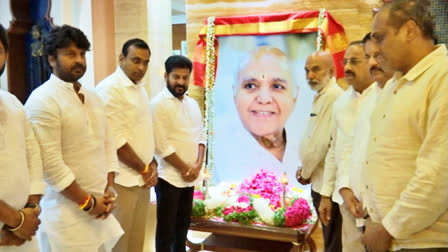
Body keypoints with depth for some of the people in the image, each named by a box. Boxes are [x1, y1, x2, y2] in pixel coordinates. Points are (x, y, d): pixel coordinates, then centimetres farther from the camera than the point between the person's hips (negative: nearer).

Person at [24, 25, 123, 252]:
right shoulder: (43, 100, -13)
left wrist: (109, 189, 1)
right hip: (66, 213, -7)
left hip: (99, 207, 7)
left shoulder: (93, 99, 12)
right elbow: (50, 164, -19)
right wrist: (87, 202, -13)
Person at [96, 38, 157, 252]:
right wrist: (144, 170, -10)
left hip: (142, 179, 8)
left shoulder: (140, 89, 13)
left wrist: (152, 165, 3)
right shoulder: (109, 88, -14)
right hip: (121, 180, -8)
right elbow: (115, 140, -19)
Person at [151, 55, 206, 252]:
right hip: (169, 177, -6)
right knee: (166, 229, 3)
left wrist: (197, 165, -5)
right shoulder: (159, 104, -12)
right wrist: (185, 169, -11)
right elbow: (161, 145, -16)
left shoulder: (192, 104, 10)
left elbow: (201, 136, 10)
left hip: (190, 177, 7)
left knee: (183, 225, 17)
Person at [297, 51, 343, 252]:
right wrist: (305, 169, 9)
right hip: (323, 181, 10)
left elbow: (321, 142, -21)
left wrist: (305, 173, -7)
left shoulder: (331, 95, -17)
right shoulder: (322, 96, 15)